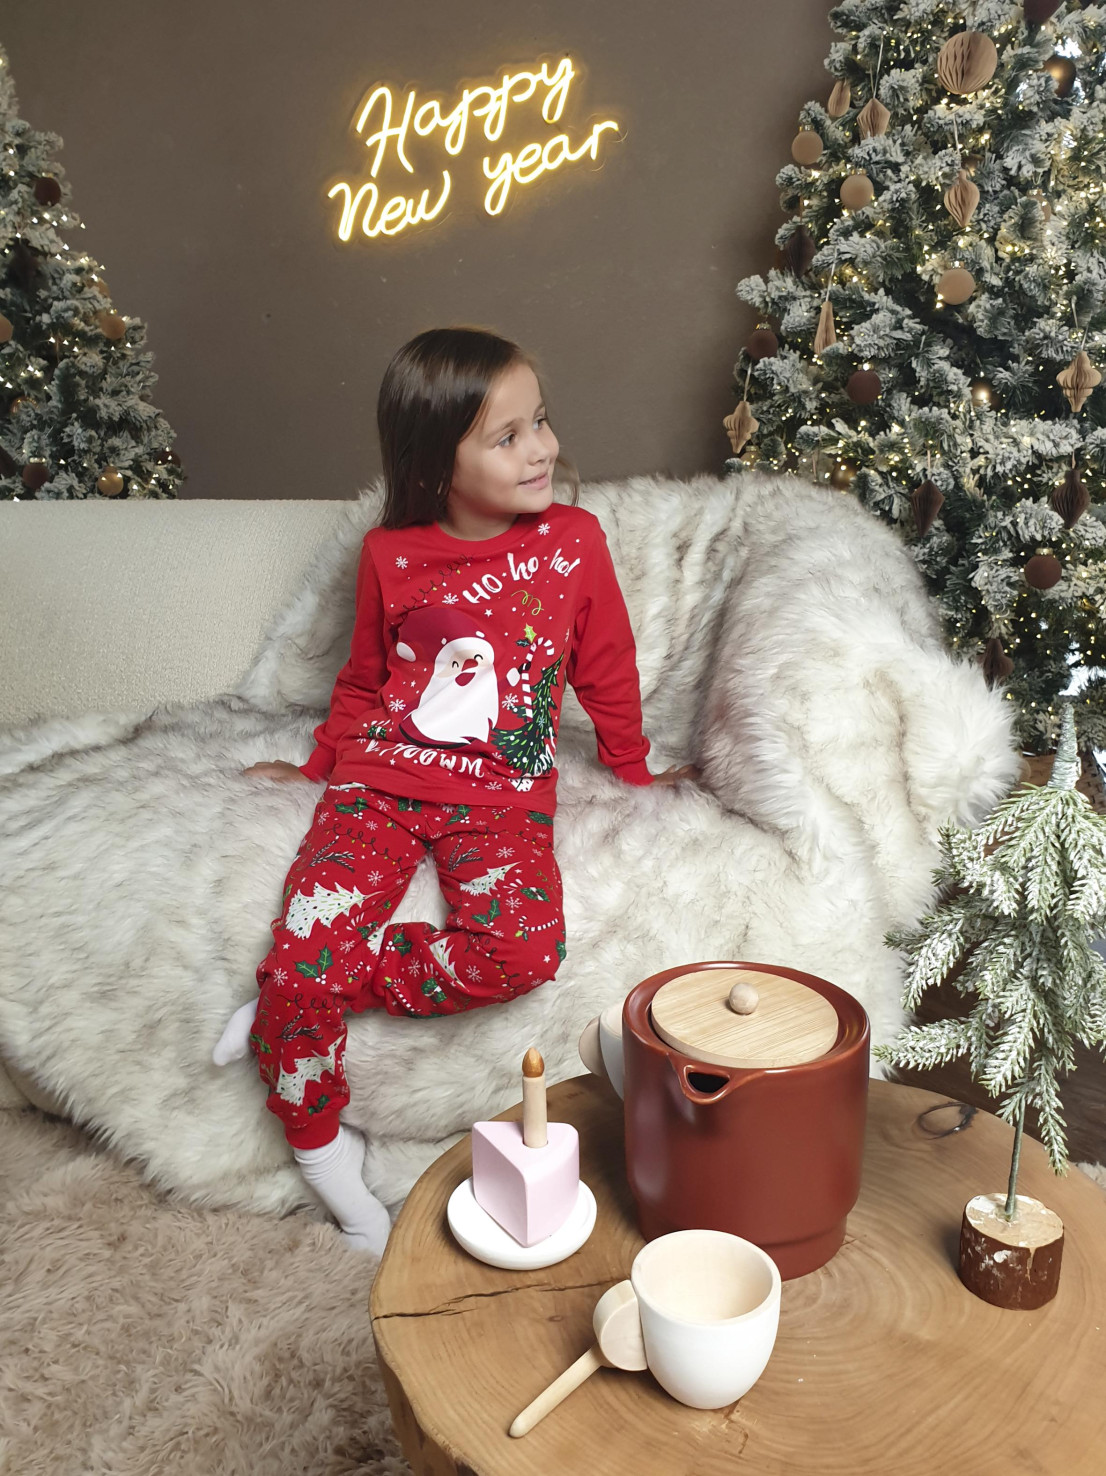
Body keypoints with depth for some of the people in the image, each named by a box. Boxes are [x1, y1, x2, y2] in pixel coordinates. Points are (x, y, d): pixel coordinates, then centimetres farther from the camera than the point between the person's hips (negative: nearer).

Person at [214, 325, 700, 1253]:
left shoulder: (574, 540, 1)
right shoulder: (390, 555, 2)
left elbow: (607, 670, 13)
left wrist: (635, 772, 20)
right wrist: (322, 766, 22)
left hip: (503, 793, 0)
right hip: (383, 777, 1)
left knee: (524, 951, -27)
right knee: (308, 946, -20)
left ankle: (294, 990, -9)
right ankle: (321, 1147, 7)